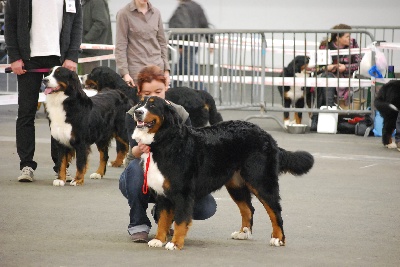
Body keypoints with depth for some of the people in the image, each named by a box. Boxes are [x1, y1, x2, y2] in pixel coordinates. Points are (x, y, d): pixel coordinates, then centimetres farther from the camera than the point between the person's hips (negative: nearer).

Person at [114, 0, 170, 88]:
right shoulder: (124, 14, -3)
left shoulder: (156, 13, 10)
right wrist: (125, 73, -12)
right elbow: (120, 46, -5)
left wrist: (166, 69, 11)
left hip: (158, 67, 4)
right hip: (136, 69, -4)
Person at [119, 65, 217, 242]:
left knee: (207, 207, -22)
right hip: (141, 180, -2)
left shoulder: (180, 114, -7)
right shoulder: (134, 115, -12)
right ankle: (138, 224, -17)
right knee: (135, 166, -37)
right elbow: (133, 150, -26)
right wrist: (140, 150, -50)